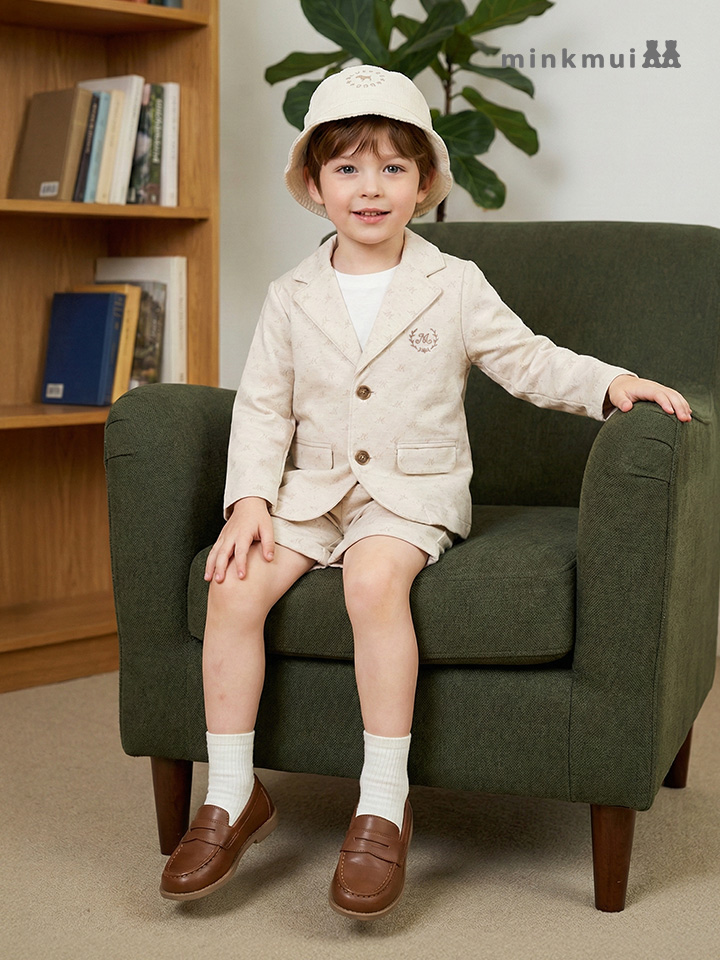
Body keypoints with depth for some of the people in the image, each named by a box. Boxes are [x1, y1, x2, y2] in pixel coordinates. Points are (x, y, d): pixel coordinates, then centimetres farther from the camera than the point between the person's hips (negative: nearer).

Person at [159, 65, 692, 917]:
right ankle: (231, 798, -7)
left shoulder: (454, 287, 3)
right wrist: (251, 498, -6)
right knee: (234, 585, -22)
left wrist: (611, 382, -10)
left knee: (374, 580, -34)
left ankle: (383, 808, -24)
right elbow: (261, 408, 7)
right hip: (310, 491, 3)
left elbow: (528, 360, 6)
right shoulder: (292, 298, 8)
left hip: (413, 493, -3)